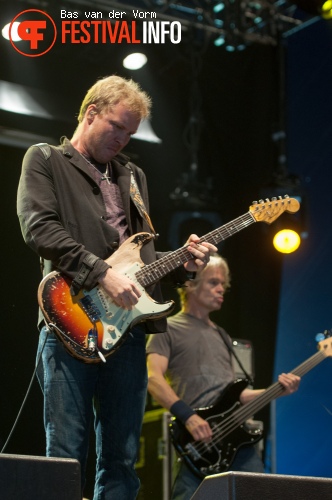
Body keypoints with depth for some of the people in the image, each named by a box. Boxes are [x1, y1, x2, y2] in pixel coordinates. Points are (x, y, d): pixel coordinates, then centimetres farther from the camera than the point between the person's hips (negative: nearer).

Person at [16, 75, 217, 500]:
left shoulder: (132, 175, 24)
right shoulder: (44, 159, 8)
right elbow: (38, 228, -9)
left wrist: (182, 265, 3)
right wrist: (103, 273, -16)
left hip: (127, 323, 6)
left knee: (121, 459, 5)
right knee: (66, 455, -7)